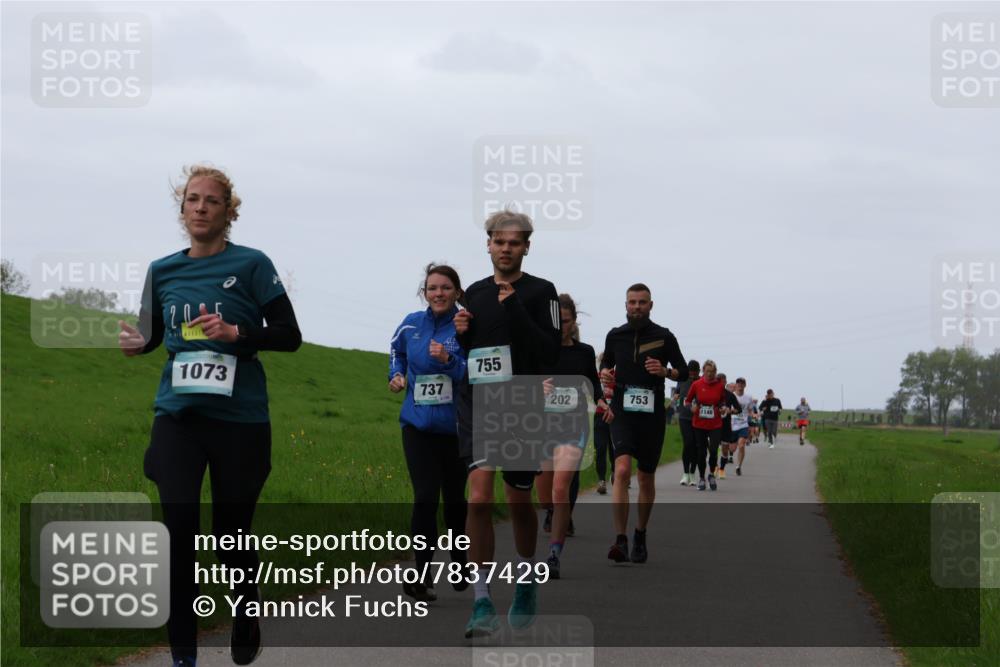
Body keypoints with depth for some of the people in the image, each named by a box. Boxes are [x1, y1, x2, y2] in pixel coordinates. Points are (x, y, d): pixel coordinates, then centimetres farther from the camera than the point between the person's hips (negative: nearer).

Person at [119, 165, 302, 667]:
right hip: (177, 417, 2)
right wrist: (134, 342, -4)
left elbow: (290, 336, -2)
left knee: (231, 535, 6)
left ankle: (246, 618, 35)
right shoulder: (163, 271, 8)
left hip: (240, 419, -2)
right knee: (178, 533, -7)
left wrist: (237, 333, -19)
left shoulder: (251, 265, -3)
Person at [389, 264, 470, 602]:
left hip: (457, 428, -2)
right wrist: (396, 374, 9)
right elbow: (397, 347, 25)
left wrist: (449, 361, -27)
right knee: (425, 497, -9)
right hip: (418, 425, 2)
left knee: (454, 498, 11)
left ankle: (460, 564, 34)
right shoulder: (412, 324, 2)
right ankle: (421, 574, -4)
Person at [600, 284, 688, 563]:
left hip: (652, 414, 0)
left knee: (646, 479, 10)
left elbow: (684, 372, 8)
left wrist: (665, 371, -13)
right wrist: (605, 374, 0)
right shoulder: (615, 336, 8)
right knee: (622, 469, -20)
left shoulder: (664, 337, 2)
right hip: (623, 413, 0)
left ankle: (640, 537, 30)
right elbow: (606, 364, 23)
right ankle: (620, 540, -24)